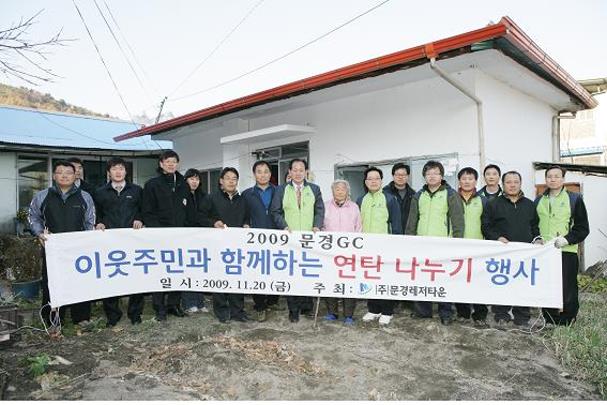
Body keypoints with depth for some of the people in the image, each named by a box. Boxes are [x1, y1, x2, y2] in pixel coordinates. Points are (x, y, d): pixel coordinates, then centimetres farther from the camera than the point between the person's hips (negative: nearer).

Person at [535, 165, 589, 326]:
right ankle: (549, 323, 18)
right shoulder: (539, 201, 16)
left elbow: (583, 228, 1)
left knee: (567, 290, -3)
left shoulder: (574, 198, 4)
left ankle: (567, 323, 9)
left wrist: (567, 239, -13)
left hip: (566, 252, -3)